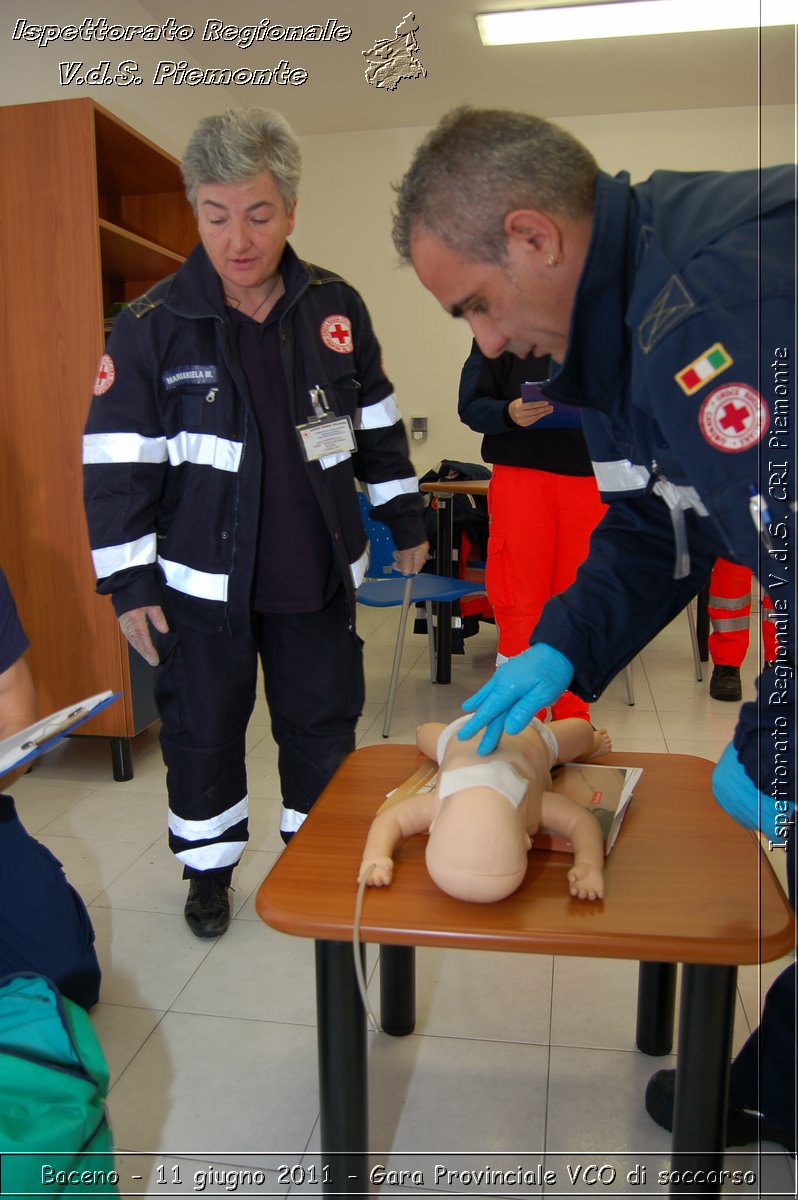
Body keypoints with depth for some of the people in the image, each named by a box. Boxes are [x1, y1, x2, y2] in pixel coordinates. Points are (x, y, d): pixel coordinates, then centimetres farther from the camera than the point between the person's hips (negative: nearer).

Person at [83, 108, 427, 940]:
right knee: (203, 732, 12)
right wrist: (127, 582, -8)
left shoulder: (336, 308, 1)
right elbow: (118, 461, -7)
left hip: (316, 573, 3)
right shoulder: (153, 326, -8)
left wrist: (405, 521, 13)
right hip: (203, 581, -2)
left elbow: (377, 425, 11)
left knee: (323, 726, 14)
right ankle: (209, 868, 36)